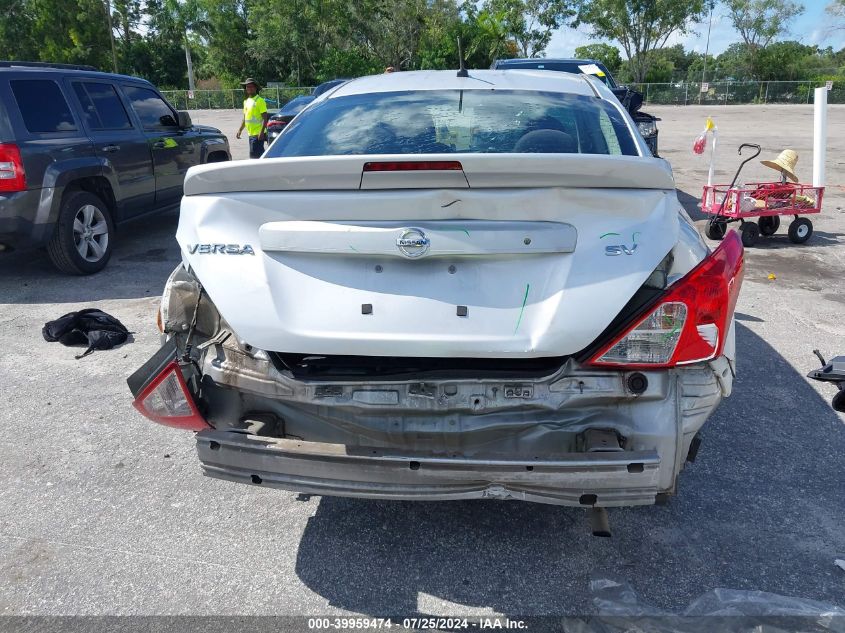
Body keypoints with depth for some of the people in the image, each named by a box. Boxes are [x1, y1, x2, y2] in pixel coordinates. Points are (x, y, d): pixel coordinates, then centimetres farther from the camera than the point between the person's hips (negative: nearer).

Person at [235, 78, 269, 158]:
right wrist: (240, 130, 16)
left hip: (258, 134, -8)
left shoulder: (260, 100, -9)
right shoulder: (246, 101, 16)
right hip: (250, 134, 8)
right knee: (260, 154, 13)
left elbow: (265, 117, -14)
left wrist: (262, 132, -23)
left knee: (254, 155, -11)